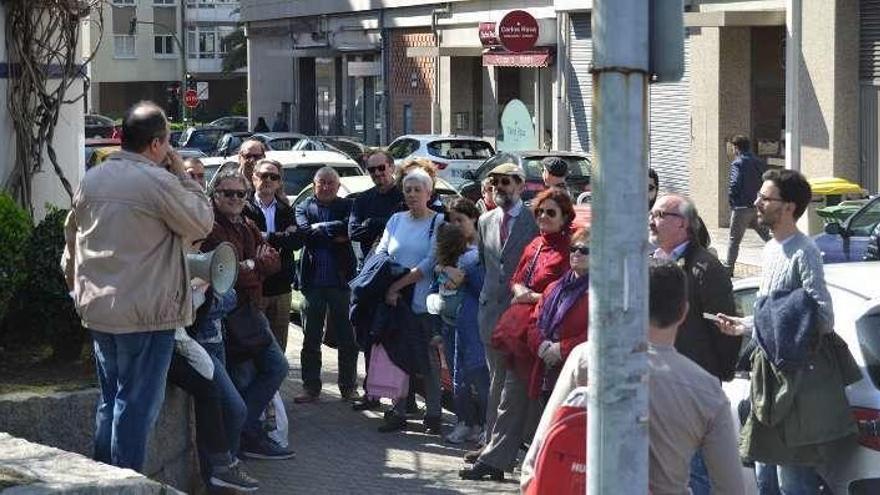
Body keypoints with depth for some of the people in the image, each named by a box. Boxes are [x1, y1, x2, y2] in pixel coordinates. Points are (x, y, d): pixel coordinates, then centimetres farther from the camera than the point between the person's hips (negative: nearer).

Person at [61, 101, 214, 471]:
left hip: (97, 311, 8)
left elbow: (72, 243, 16)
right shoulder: (158, 181, -15)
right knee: (137, 403, -1)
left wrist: (77, 288, 26)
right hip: (146, 313, -7)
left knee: (110, 399, 17)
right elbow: (202, 223, -5)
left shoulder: (90, 180, 9)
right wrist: (183, 176, 3)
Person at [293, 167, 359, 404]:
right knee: (310, 338, 7)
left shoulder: (347, 206, 5)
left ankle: (348, 386, 16)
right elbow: (305, 233, -11)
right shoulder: (304, 207, 7)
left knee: (347, 337, 6)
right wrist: (335, 235, -10)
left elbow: (350, 227, -16)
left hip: (341, 280, -1)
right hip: (313, 281, 1)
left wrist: (319, 228, -10)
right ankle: (311, 386, 15)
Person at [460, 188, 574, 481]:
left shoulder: (568, 251, -8)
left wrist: (532, 297, -9)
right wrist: (519, 290, 1)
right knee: (512, 399, 9)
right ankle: (493, 460, 12)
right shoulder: (534, 246, 15)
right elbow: (515, 281, 22)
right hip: (521, 331, 7)